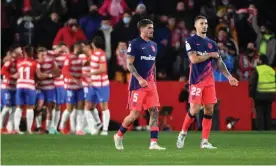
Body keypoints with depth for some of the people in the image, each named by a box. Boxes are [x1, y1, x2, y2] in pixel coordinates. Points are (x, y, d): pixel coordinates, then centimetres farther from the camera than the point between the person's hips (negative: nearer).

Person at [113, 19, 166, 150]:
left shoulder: (153, 45, 14)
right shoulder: (134, 44, -8)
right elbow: (129, 64, -12)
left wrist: (154, 81, 17)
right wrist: (139, 79, -21)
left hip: (151, 84, 7)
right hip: (138, 84, -7)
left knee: (154, 111, -5)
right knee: (135, 114, -5)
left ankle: (153, 142, -6)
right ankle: (119, 136, 17)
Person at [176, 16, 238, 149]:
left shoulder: (212, 43, 15)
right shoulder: (191, 41, -2)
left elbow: (219, 62, 15)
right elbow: (194, 59, -15)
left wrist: (229, 76, 4)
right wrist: (210, 54, -5)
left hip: (209, 81, 5)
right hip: (196, 81, -5)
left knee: (209, 110, 0)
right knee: (195, 109, -11)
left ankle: (205, 141, 4)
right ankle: (183, 133, 12)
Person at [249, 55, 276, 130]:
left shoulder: (256, 70, -7)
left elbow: (252, 83, -10)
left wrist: (251, 94, -2)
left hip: (260, 96, -5)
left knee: (259, 115, -2)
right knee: (268, 114, 11)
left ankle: (260, 130, -7)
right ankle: (267, 129, 11)